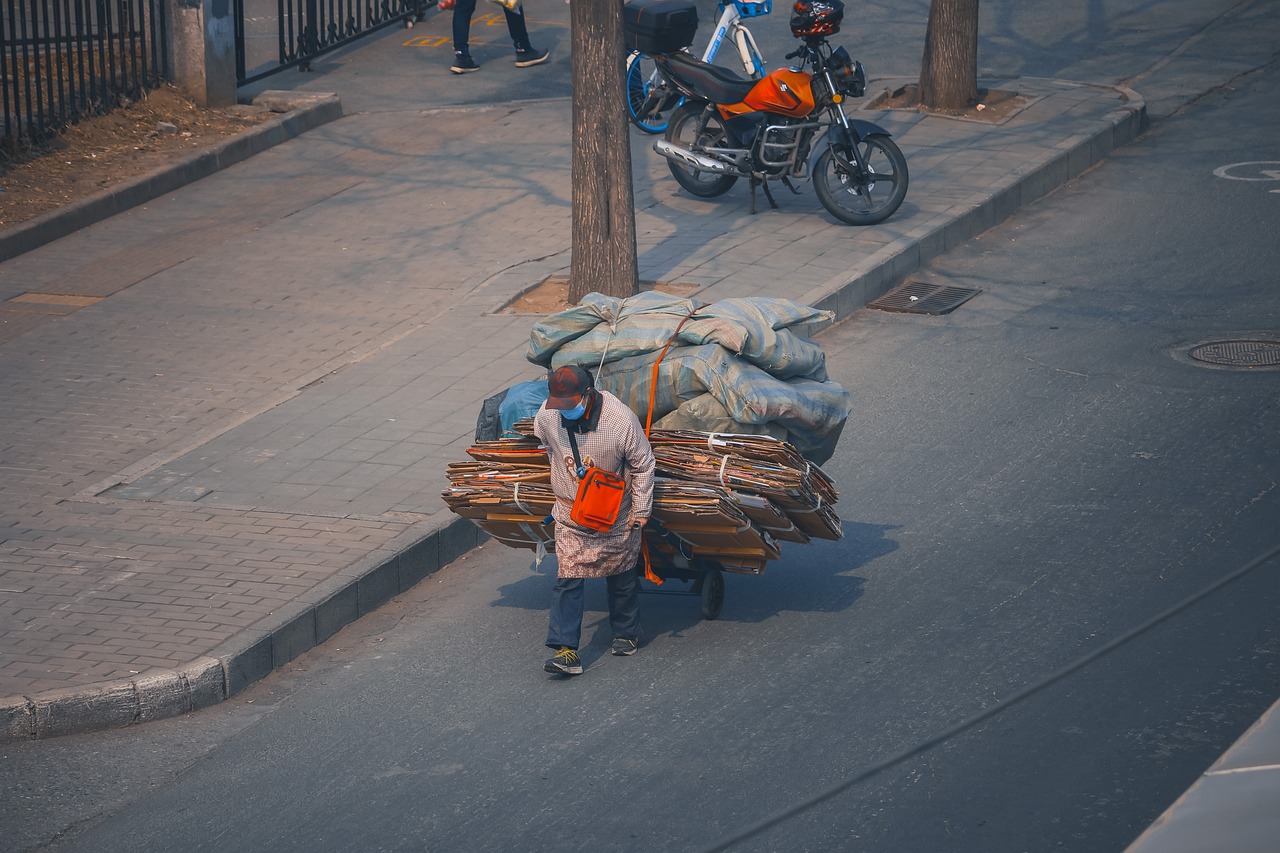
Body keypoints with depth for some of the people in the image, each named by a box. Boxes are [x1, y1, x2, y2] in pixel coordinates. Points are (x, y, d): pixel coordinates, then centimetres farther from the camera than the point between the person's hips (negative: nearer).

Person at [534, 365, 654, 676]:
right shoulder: (546, 415, -15)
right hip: (570, 513, 2)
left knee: (621, 577, 14)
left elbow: (643, 465, -11)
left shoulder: (621, 420, -25)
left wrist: (641, 511, -6)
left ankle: (626, 634, 35)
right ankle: (566, 650, -9)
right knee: (567, 580, -6)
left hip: (616, 515, -2)